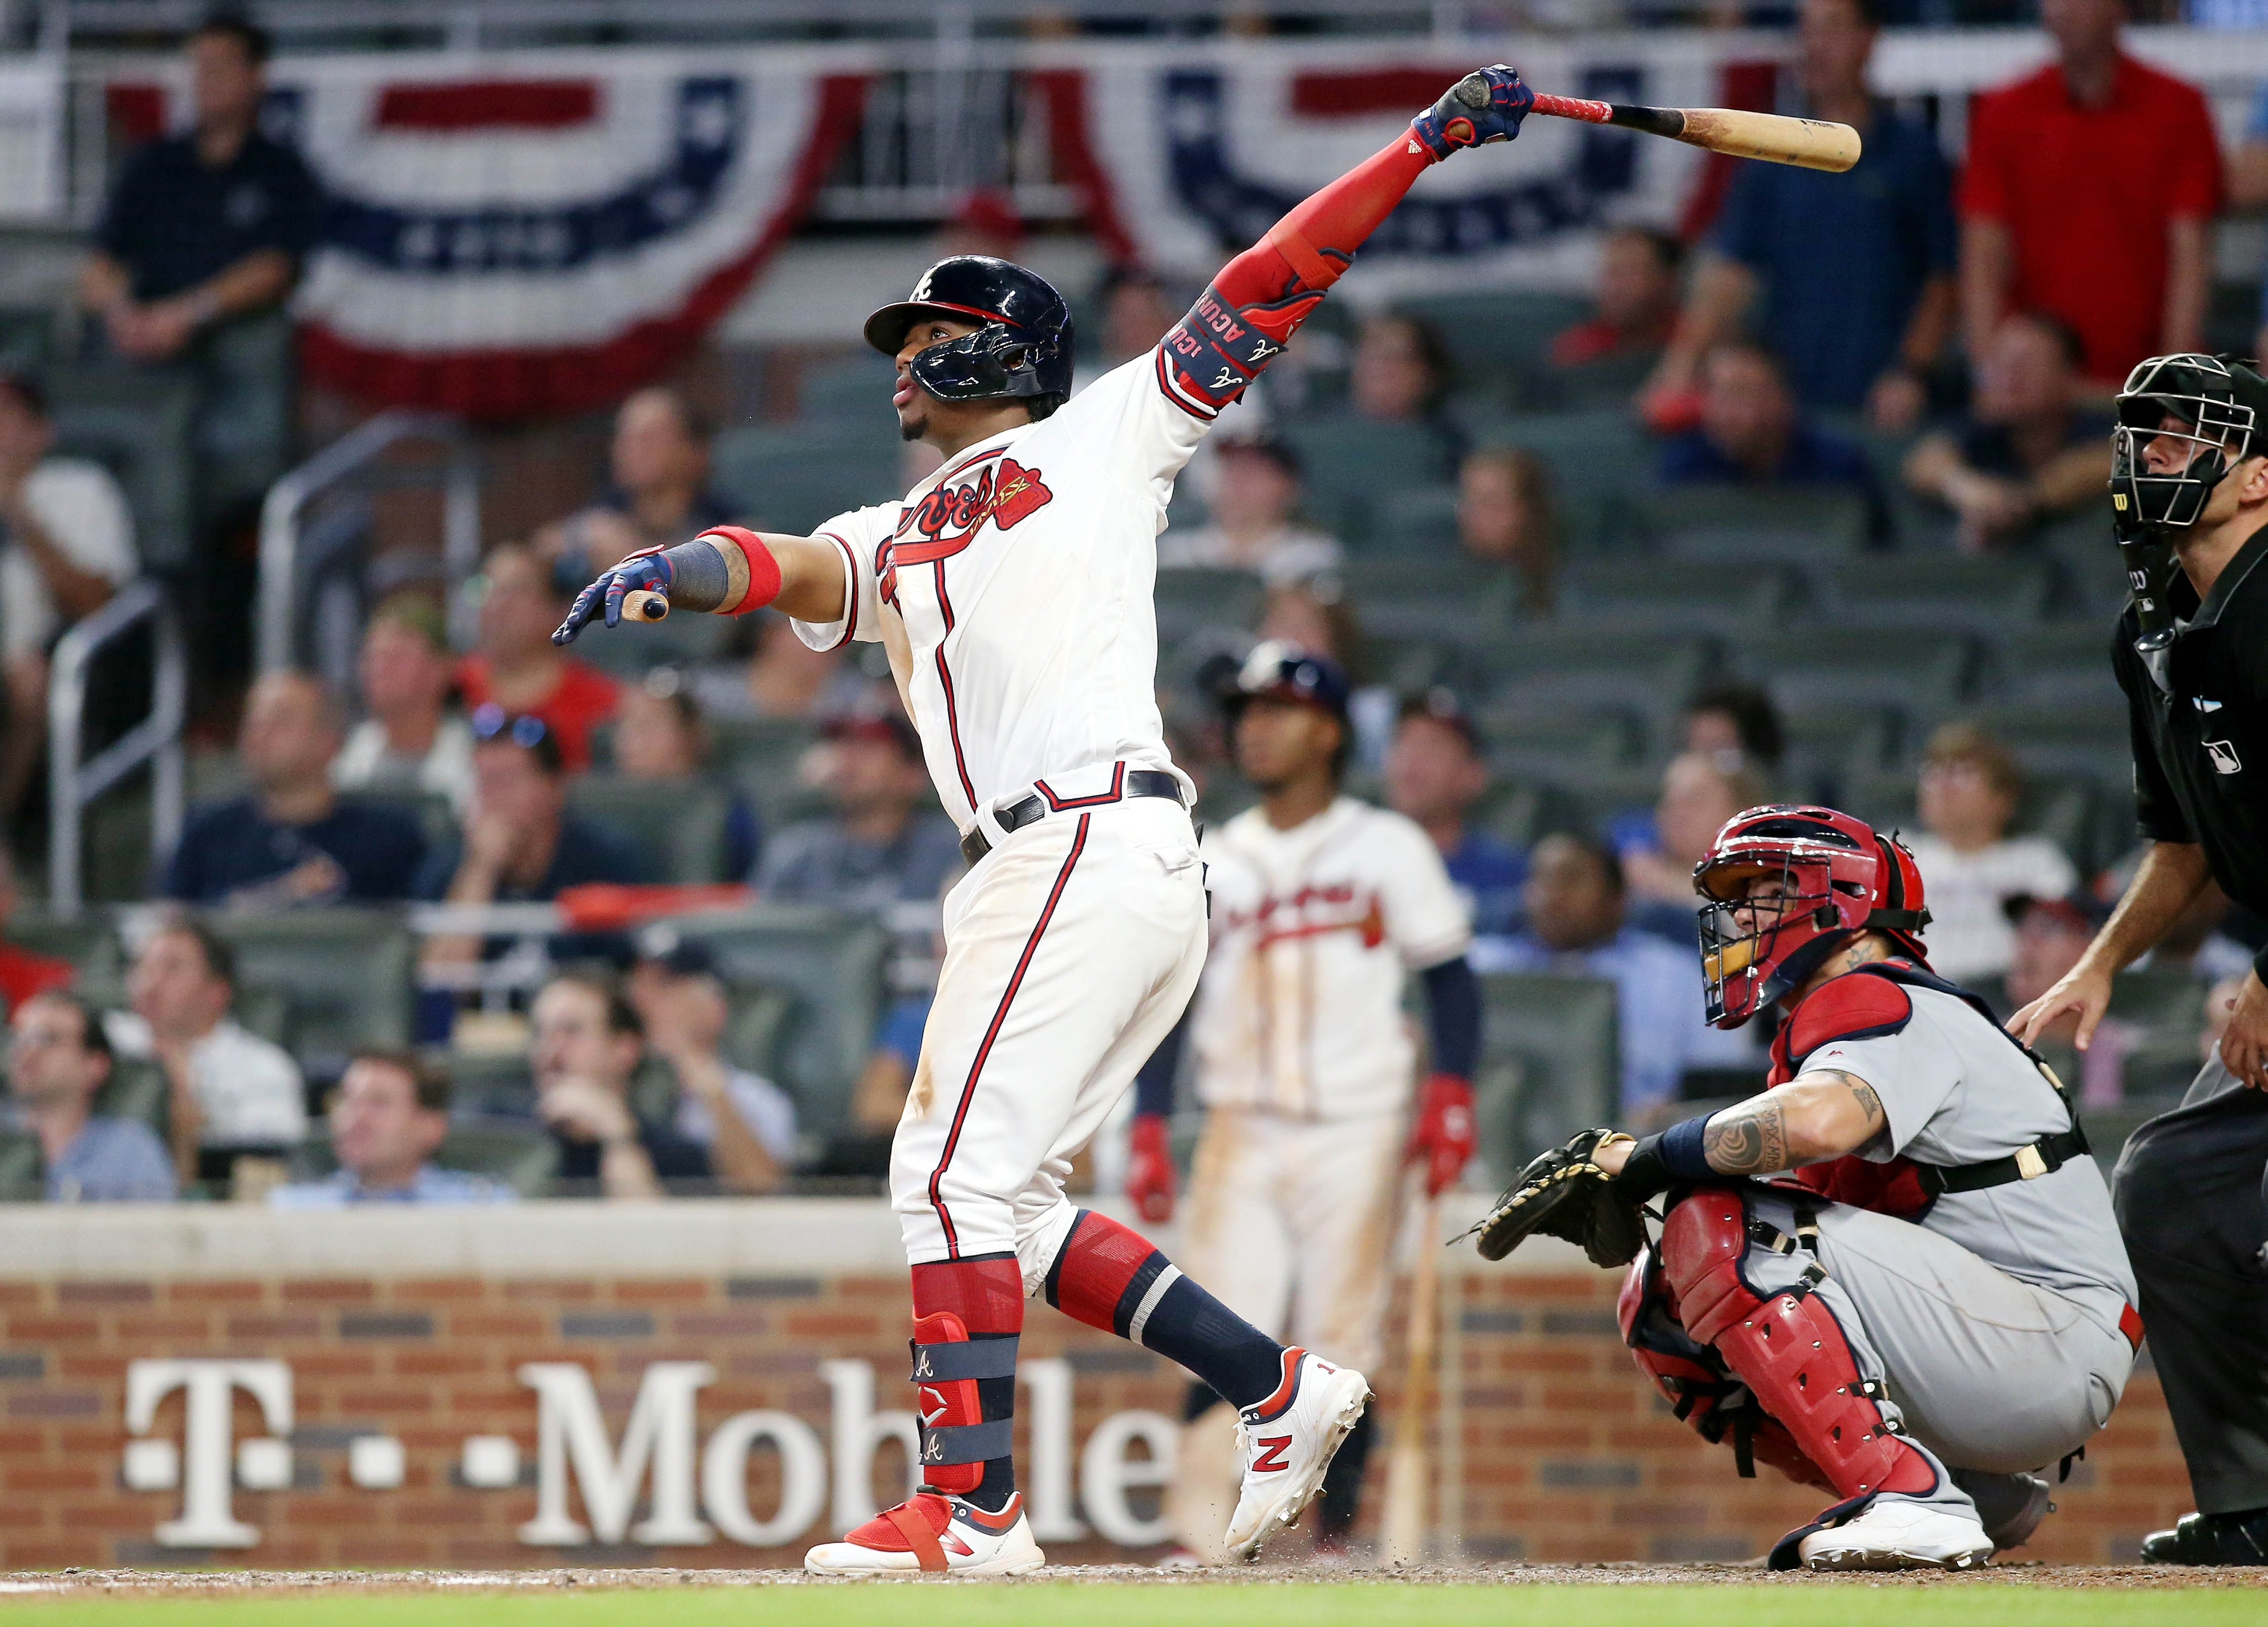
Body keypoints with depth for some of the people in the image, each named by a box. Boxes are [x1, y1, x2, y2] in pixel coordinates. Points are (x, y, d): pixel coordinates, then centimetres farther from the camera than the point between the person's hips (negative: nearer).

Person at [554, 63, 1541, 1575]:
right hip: (1023, 874, 8)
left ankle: (974, 1505, -17)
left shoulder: (1101, 438, 12)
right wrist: (671, 573, -18)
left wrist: (1427, 145, 2)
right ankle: (1280, 1384, 12)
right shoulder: (889, 541, 26)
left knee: (959, 1167, -14)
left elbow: (1264, 291, 9)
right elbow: (790, 568, 5)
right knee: (999, 1201, 7)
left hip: (1099, 840, -8)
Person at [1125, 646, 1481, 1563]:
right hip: (1241, 1134, 2)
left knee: (1343, 1351, -4)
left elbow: (1450, 979, 6)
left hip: (1358, 1134, -2)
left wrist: (1450, 1095, -7)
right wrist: (1149, 1132, 2)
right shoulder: (1212, 862, 11)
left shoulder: (1390, 850, 4)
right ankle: (1197, 1547, -14)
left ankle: (1336, 1547, 4)